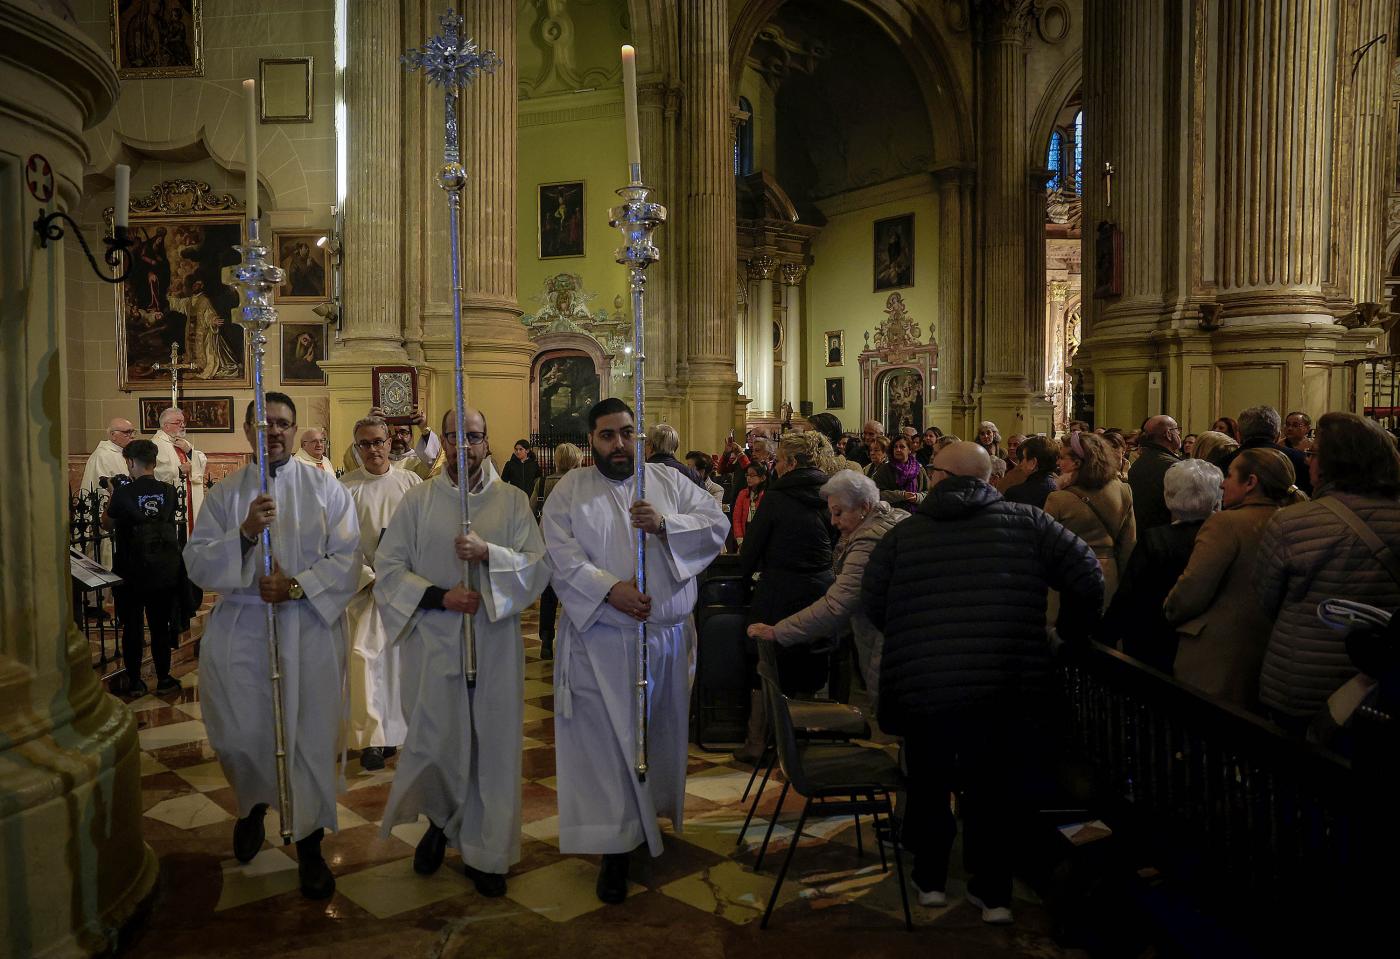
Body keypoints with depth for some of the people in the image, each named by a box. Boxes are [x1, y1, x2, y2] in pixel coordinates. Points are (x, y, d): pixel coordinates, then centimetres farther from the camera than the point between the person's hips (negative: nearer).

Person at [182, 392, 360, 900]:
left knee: (311, 736, 1)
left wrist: (298, 585, -18)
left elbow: (347, 558, -5)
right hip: (240, 629, 2)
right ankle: (253, 806, 39)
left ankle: (309, 845, 17)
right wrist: (244, 534, -18)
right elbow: (196, 561, -1)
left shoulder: (326, 489, 2)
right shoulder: (225, 493, 7)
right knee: (239, 735, 5)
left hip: (309, 628, -1)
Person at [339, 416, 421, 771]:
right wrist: (369, 579, -13)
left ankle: (399, 726, 24)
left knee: (405, 658, 8)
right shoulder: (346, 487, -1)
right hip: (366, 585, -2)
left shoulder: (410, 482, 4)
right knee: (364, 654, -11)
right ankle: (372, 739, -6)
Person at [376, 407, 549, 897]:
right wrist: (439, 595, -14)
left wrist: (488, 553, -19)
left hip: (496, 642, 1)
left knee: (493, 746, 6)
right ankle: (440, 821, 34)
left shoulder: (513, 501, 4)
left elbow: (537, 567, -4)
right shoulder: (418, 500, 4)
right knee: (436, 744, 2)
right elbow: (389, 569, 0)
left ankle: (485, 852, 24)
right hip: (435, 641, 0)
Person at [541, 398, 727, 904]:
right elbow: (562, 558, -10)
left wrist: (665, 524, -18)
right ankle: (616, 846, 8)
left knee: (658, 732, 17)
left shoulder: (669, 481, 6)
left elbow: (718, 525, -2)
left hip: (666, 636, 3)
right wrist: (609, 589, -24)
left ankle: (652, 812, 40)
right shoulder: (569, 490, 1)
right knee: (606, 740, -1)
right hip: (599, 641, -3)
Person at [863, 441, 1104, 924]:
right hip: (1008, 685, 0)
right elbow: (1086, 576, -2)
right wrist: (1071, 633, 13)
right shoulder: (1026, 521, 1)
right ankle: (992, 892, 25)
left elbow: (872, 603, 4)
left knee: (930, 783, 21)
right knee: (994, 788, 16)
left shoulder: (903, 534, 1)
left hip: (922, 685, 0)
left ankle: (930, 879, 33)